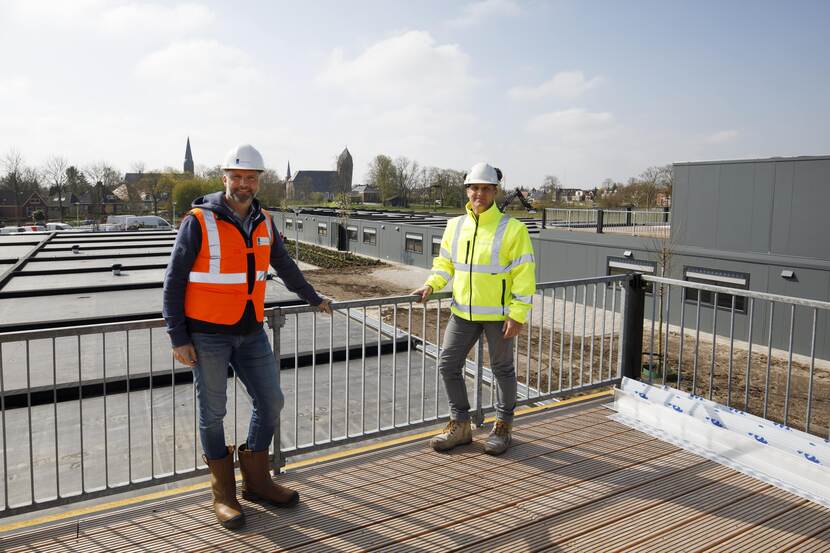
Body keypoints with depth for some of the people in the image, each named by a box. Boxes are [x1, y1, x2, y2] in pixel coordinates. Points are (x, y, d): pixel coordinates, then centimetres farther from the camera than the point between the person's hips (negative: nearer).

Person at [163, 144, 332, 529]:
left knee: (270, 402, 8)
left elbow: (285, 266, 21)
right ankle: (223, 494, 23)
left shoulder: (263, 222, 6)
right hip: (208, 334, -5)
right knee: (213, 413, 6)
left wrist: (314, 299, 31)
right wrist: (178, 338, -11)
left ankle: (256, 481, 27)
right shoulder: (199, 222, -10)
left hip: (250, 332, 6)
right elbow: (173, 281, -8)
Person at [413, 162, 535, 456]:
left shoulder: (512, 229, -10)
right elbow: (445, 262, 13)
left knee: (502, 369, 11)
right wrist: (431, 285, -5)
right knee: (448, 365, 5)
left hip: (498, 314, -4)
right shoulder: (455, 226, 5)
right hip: (463, 312, 5)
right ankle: (460, 425, 21)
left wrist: (517, 315, -15)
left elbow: (524, 274, -11)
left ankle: (503, 426, 29)